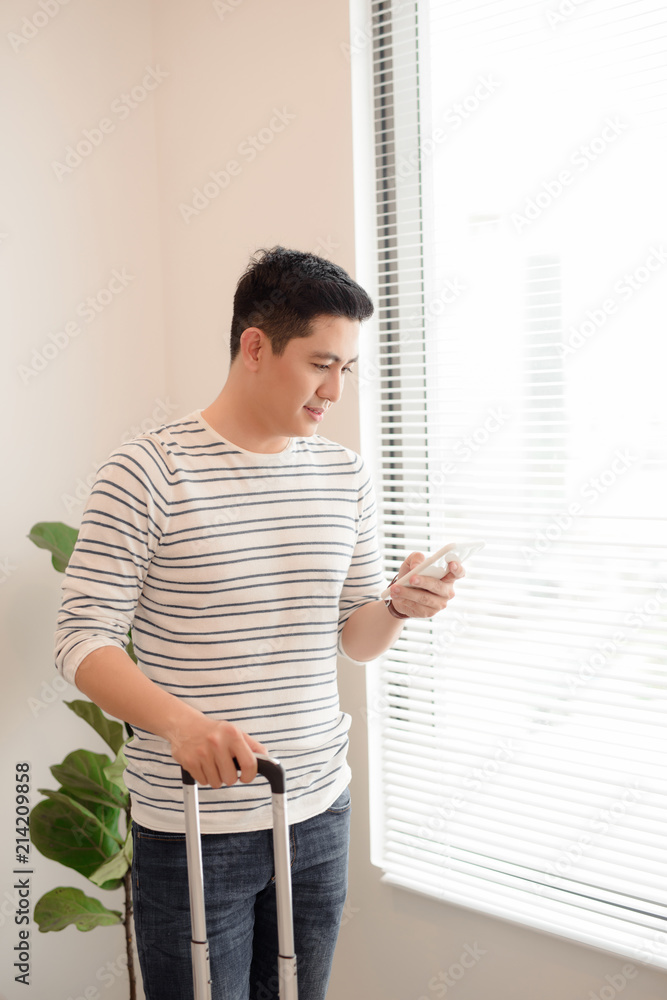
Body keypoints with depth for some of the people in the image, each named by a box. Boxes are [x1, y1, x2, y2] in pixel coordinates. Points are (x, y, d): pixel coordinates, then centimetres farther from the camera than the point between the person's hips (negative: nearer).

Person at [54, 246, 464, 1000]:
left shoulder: (344, 475, 6)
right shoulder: (148, 471, -11)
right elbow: (81, 638, -13)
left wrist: (400, 606, -10)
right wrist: (178, 720, -30)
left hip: (319, 811, 5)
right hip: (191, 828, -5)